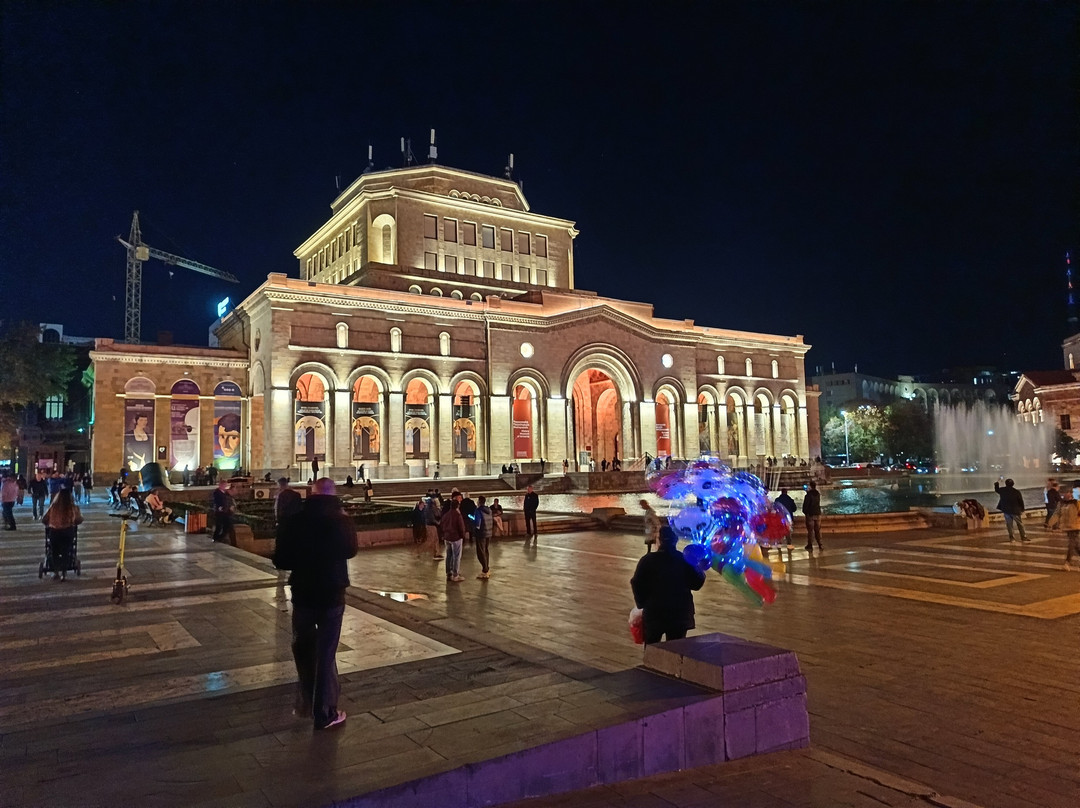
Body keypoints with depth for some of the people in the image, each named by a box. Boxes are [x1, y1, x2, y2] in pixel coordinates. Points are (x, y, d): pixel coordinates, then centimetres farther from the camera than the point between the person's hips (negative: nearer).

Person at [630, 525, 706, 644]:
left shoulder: (648, 560, -7)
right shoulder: (686, 560, -6)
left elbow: (637, 584, -6)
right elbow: (697, 584, 0)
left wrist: (642, 603, 8)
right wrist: (701, 573, 19)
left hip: (653, 613, 0)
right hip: (680, 614, 1)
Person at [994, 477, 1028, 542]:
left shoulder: (1002, 490, -4)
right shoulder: (1016, 491, -11)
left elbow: (996, 490, 21)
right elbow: (1021, 501, -6)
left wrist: (996, 484, 38)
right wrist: (1022, 509, 6)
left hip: (1006, 510, 2)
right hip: (1015, 511, -2)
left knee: (1009, 524, 10)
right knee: (1020, 524, 9)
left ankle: (1011, 537, 9)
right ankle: (1023, 537, 12)